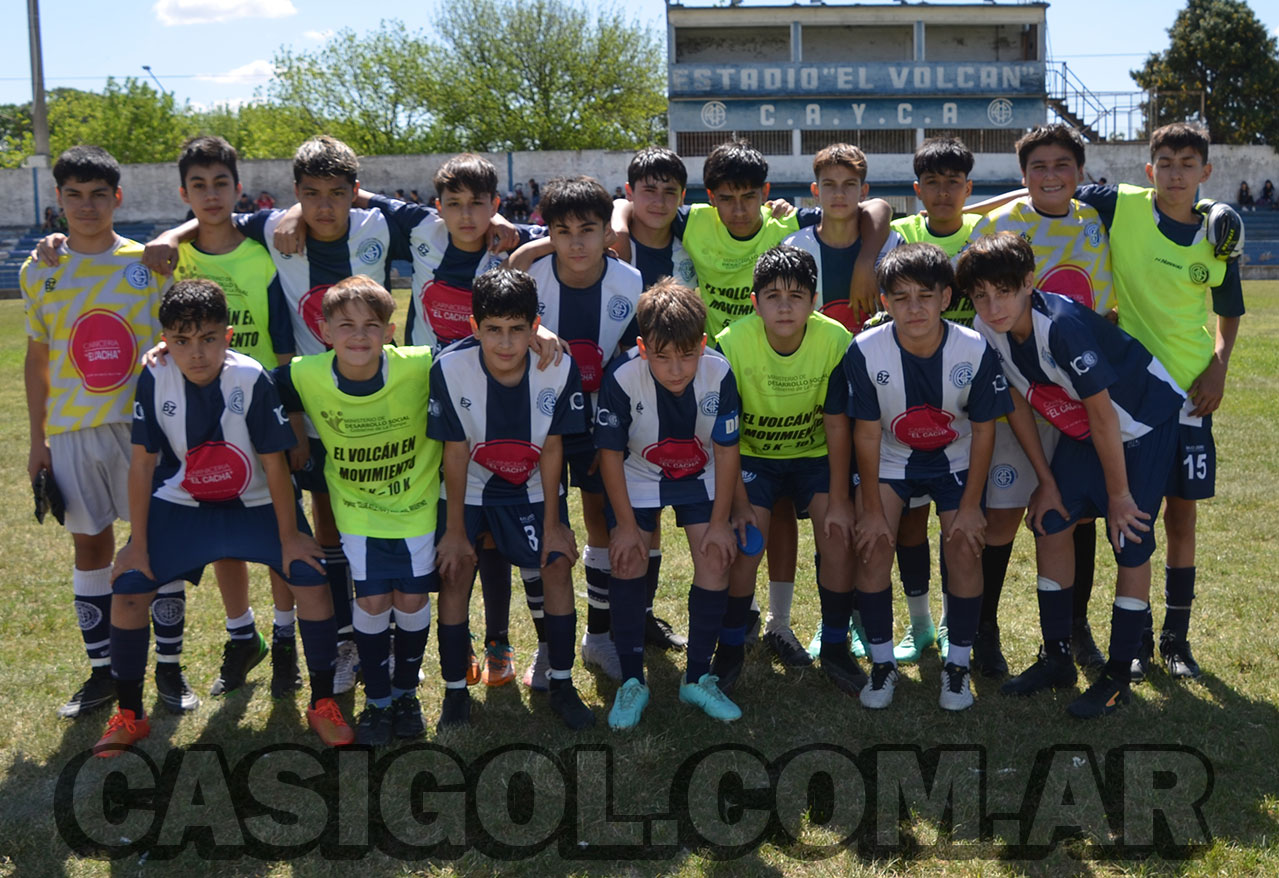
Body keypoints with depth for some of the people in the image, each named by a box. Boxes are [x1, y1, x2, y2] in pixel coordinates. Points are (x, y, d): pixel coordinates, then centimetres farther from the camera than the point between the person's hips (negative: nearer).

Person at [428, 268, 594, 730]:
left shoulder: (559, 368, -24)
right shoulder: (450, 368, -26)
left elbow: (551, 449, -13)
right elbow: (455, 453, -17)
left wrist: (552, 523, -8)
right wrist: (455, 530, -11)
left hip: (533, 488, 1)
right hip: (468, 487, -1)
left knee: (558, 564, -10)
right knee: (455, 571, -11)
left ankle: (561, 686, 6)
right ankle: (455, 691, 5)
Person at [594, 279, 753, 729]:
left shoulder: (719, 374, -26)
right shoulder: (622, 378, -30)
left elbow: (726, 451, -13)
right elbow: (611, 454, -17)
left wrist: (719, 521, -9)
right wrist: (626, 524, -12)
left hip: (701, 476, 1)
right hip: (638, 476, -1)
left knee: (715, 558, -10)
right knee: (627, 560, -13)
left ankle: (697, 678, 5)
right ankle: (632, 681, 2)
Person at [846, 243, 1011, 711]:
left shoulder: (976, 350, -23)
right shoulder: (865, 351, -23)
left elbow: (983, 430, -12)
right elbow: (867, 433, -15)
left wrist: (970, 505, -11)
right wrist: (872, 509, -12)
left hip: (956, 458, 0)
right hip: (890, 458, 0)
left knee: (964, 547, -15)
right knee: (873, 545, -15)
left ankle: (957, 664, 4)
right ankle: (882, 663, 2)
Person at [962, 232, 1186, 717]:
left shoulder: (1062, 325, -35)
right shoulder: (986, 331, -14)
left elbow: (1103, 415, -27)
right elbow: (1017, 403, -1)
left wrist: (1119, 493, -17)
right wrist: (1046, 480, 2)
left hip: (1144, 422, -7)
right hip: (1081, 427, 7)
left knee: (1130, 542, -7)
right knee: (1051, 522, 2)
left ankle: (1117, 676, 4)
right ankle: (1057, 658, 15)